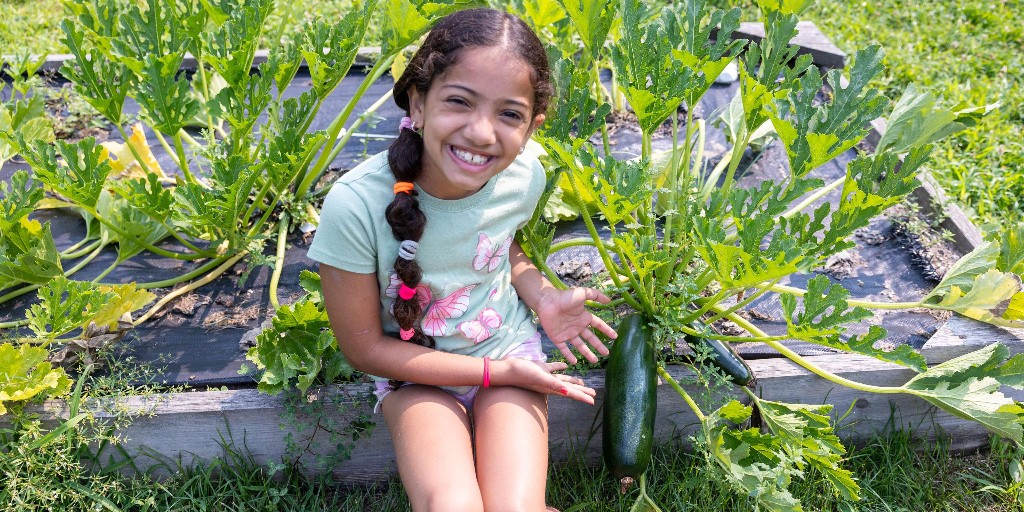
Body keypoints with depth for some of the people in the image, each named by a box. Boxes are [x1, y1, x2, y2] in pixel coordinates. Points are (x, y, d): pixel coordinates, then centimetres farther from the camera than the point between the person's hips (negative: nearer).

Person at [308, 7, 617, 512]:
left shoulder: (524, 176, -17)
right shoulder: (356, 205, -29)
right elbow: (365, 348, -16)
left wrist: (544, 297, -9)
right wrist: (494, 371, -15)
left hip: (511, 353, 2)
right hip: (418, 374, -2)